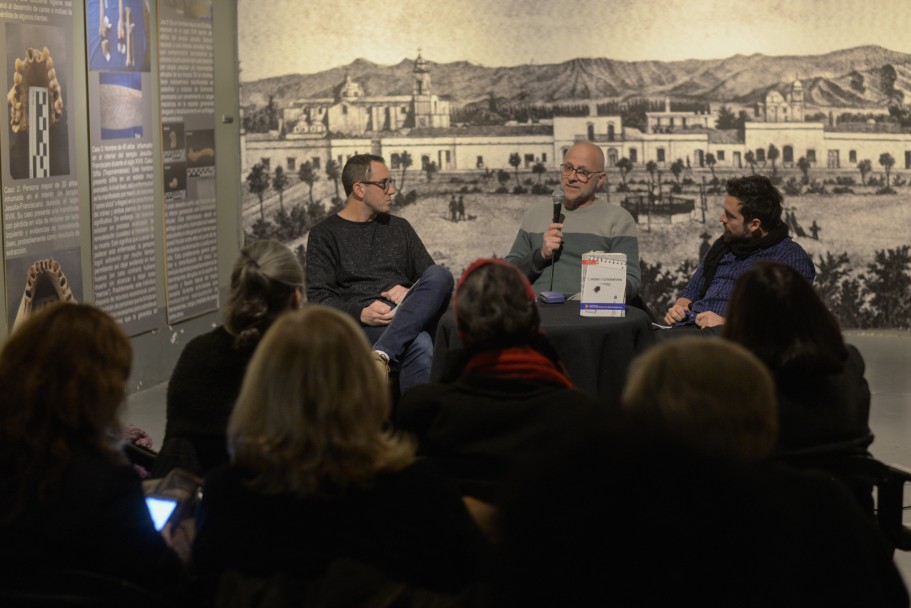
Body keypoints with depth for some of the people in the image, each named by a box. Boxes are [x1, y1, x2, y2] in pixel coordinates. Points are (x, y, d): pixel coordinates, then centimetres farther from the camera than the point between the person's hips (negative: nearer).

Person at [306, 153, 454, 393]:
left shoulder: (399, 227, 25)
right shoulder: (325, 234, 10)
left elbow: (433, 279, 22)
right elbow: (318, 298, 1)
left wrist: (411, 292, -2)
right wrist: (361, 313, -18)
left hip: (410, 316, 5)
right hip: (362, 325, -5)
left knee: (440, 275, -30)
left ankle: (381, 354, -42)